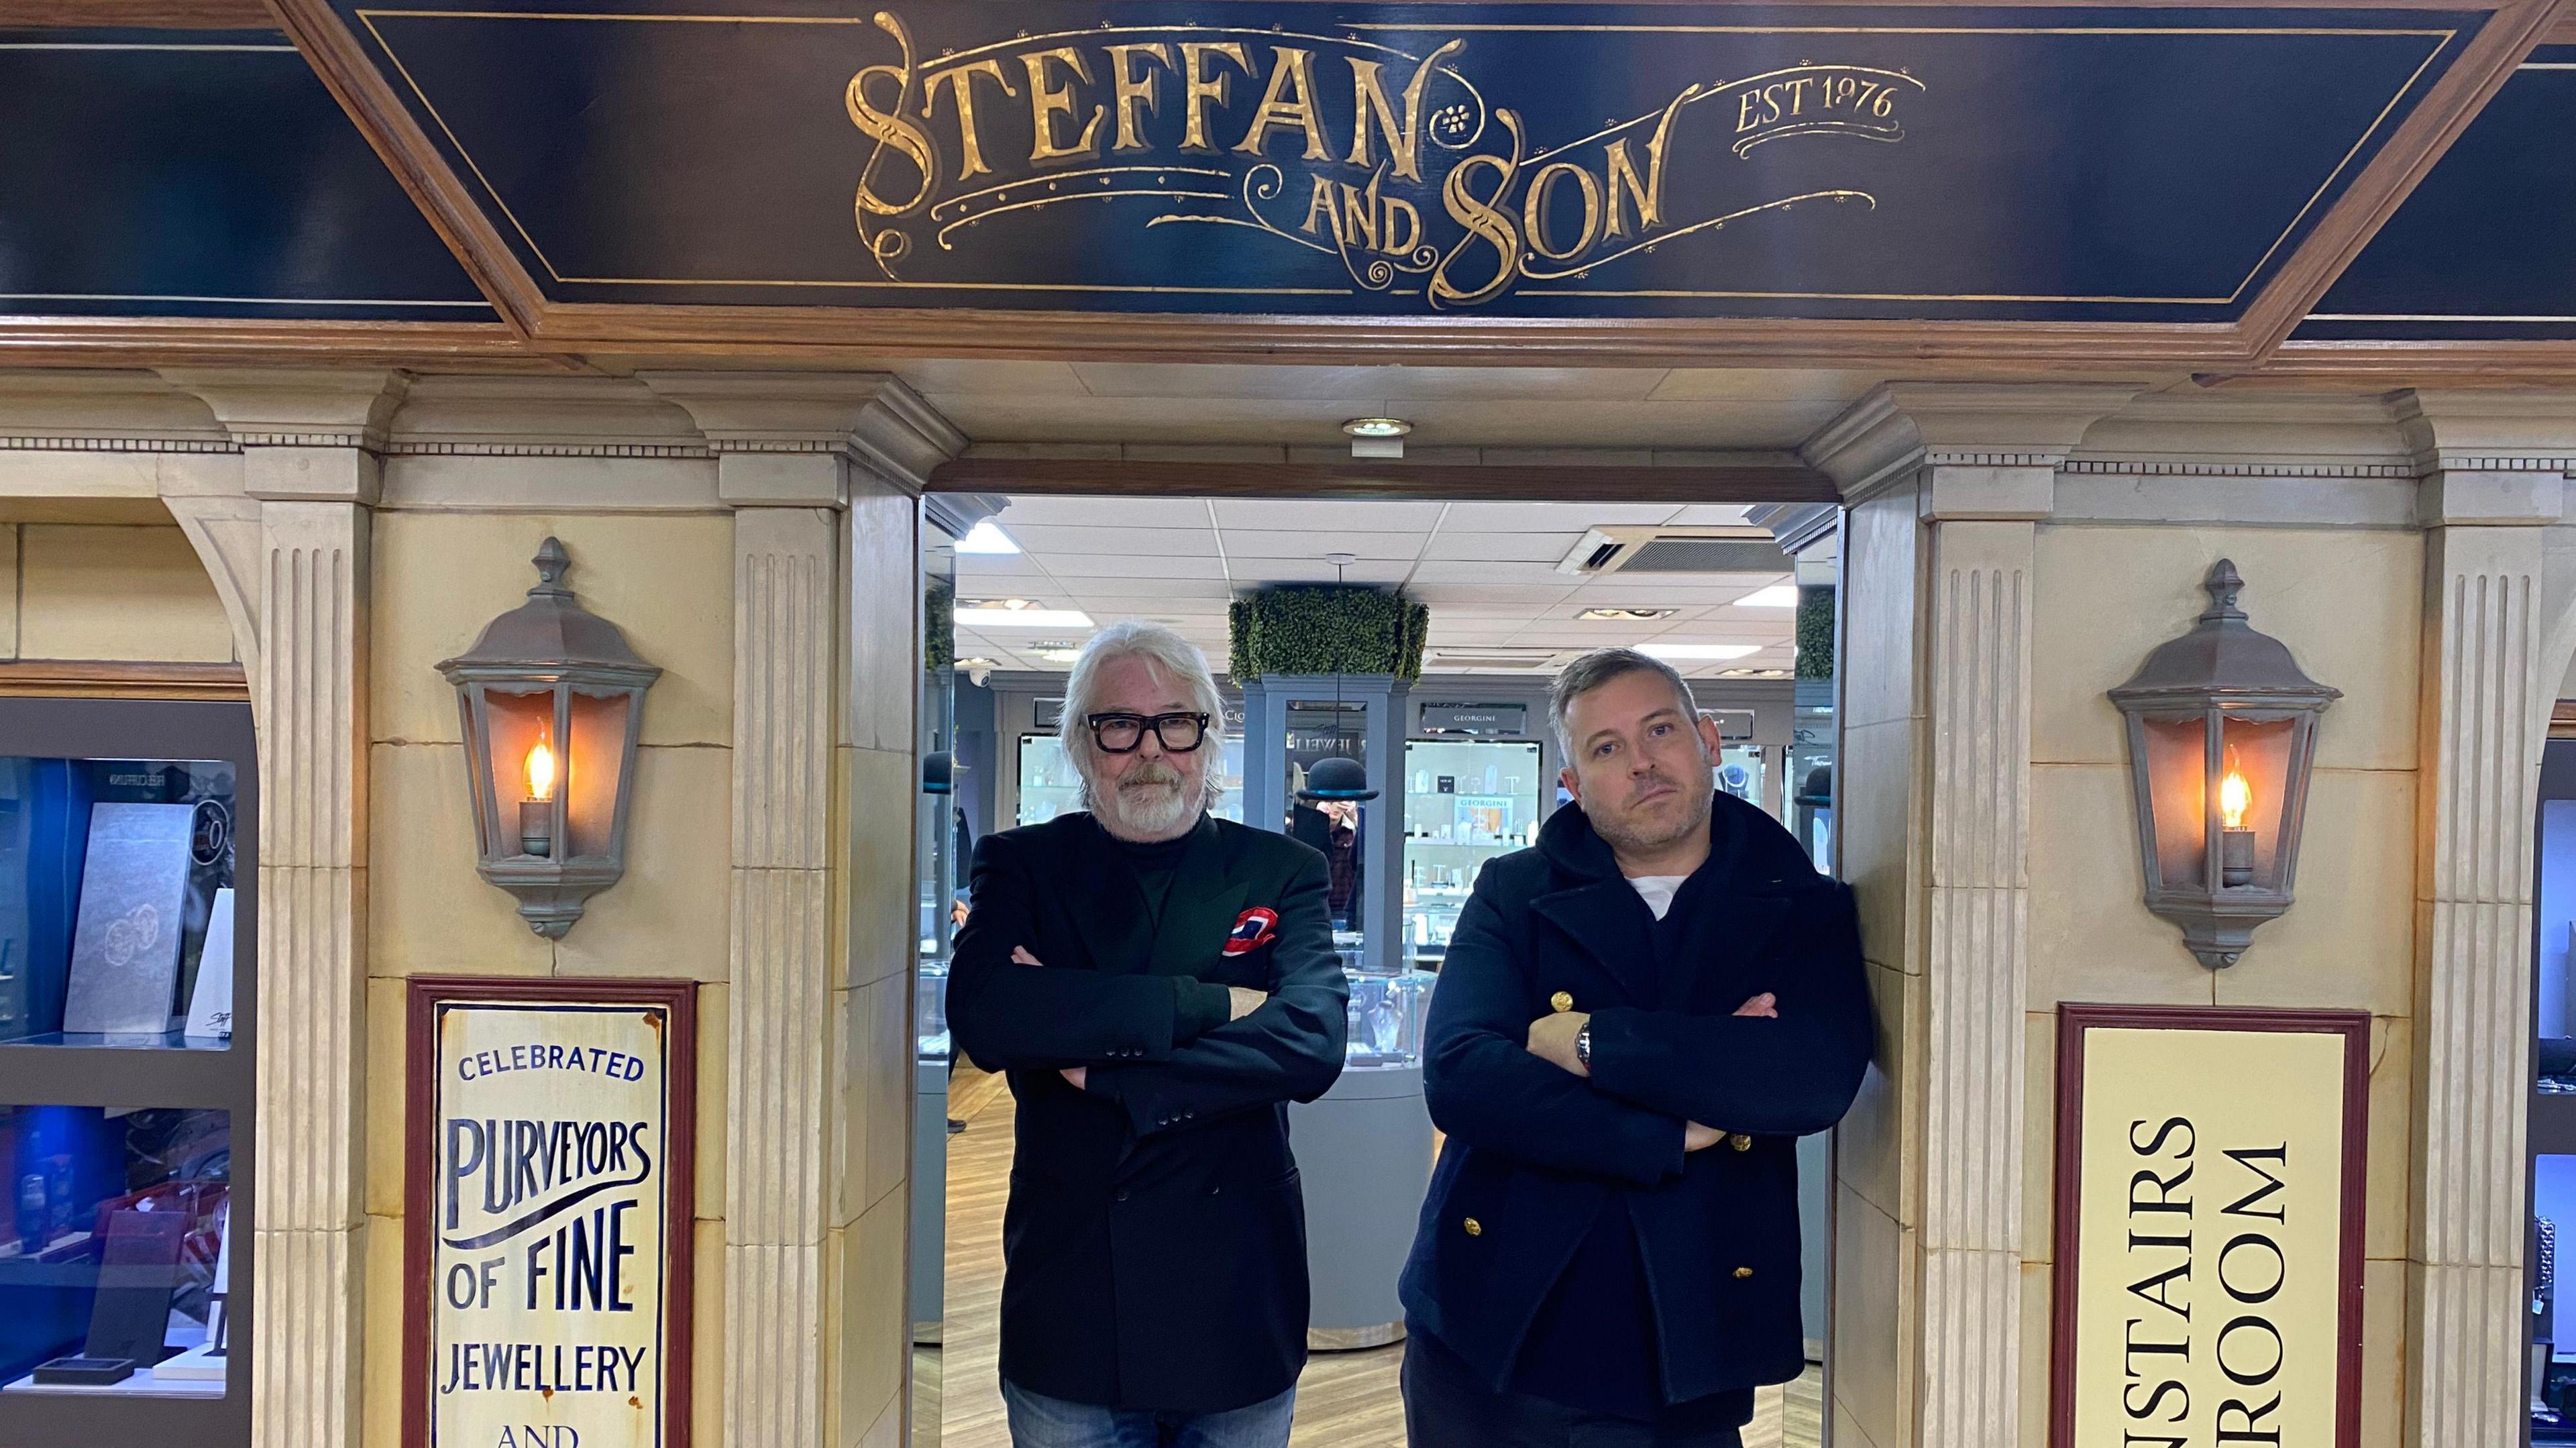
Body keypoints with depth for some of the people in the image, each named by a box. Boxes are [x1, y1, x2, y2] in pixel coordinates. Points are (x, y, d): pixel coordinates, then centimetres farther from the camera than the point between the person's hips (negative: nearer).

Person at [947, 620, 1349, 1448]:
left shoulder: (1281, 872, 1)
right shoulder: (1021, 865, 0)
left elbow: (1311, 1040, -16)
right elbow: (983, 1016, -19)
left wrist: (1096, 1070, -18)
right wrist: (1210, 1004, -20)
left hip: (1238, 1310, 0)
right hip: (1068, 1314, 0)